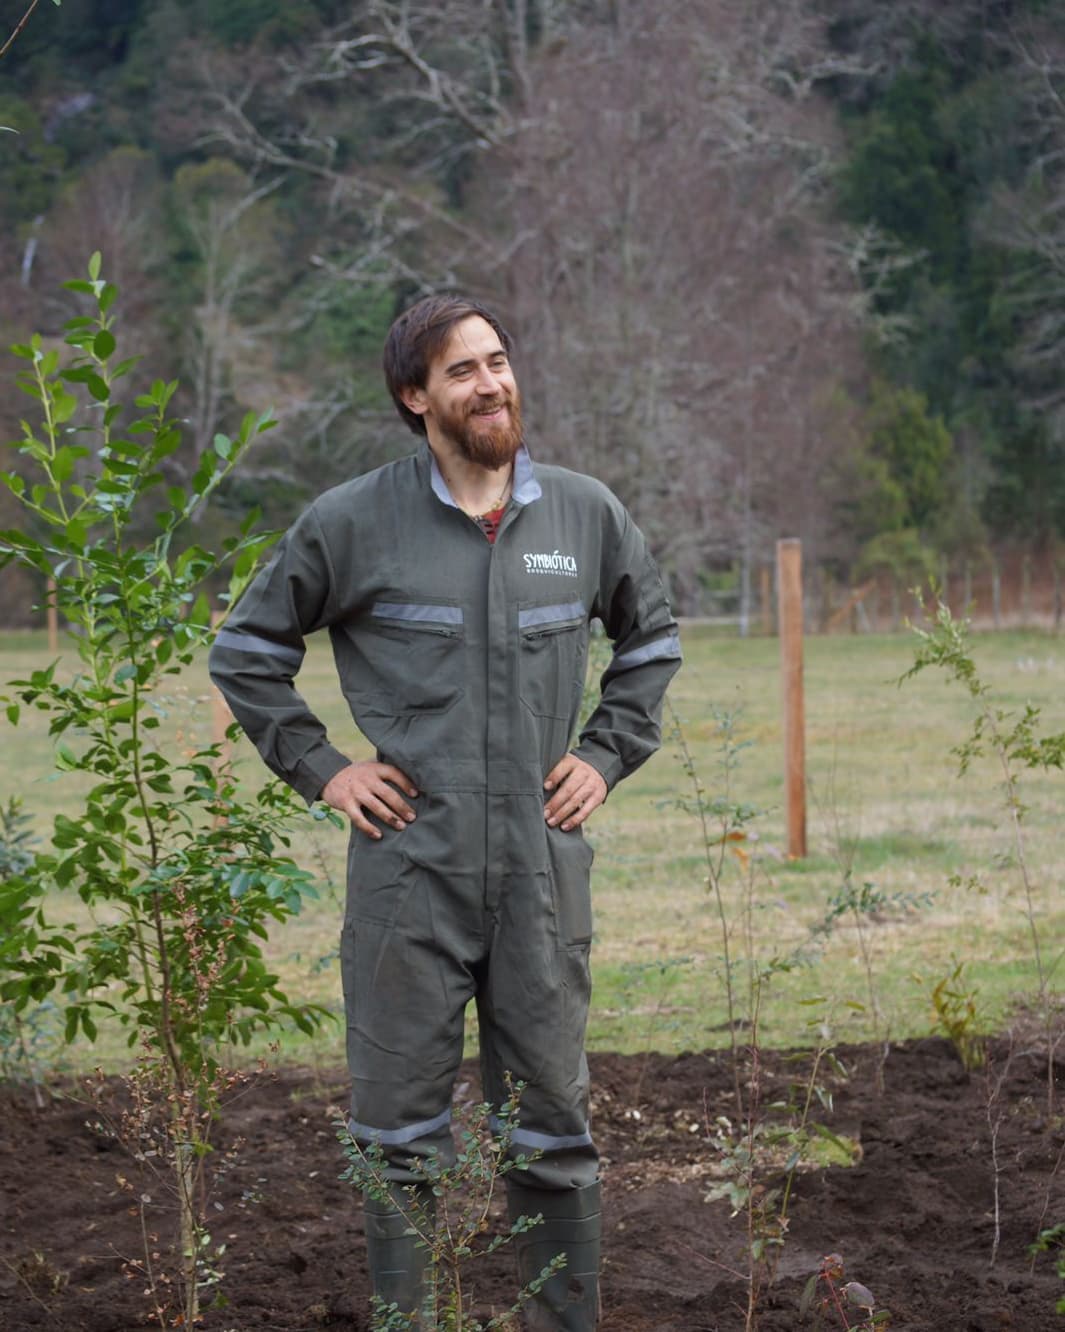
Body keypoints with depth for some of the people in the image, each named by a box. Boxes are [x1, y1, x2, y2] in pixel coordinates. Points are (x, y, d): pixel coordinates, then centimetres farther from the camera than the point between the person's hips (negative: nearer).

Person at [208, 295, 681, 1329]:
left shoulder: (585, 514, 6)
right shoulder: (352, 524, -2)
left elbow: (652, 638, 23)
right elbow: (246, 651, 9)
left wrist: (607, 755, 11)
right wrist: (320, 770, 1)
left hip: (542, 865, 2)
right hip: (408, 867, -2)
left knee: (552, 1117, 9)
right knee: (399, 1125, 4)